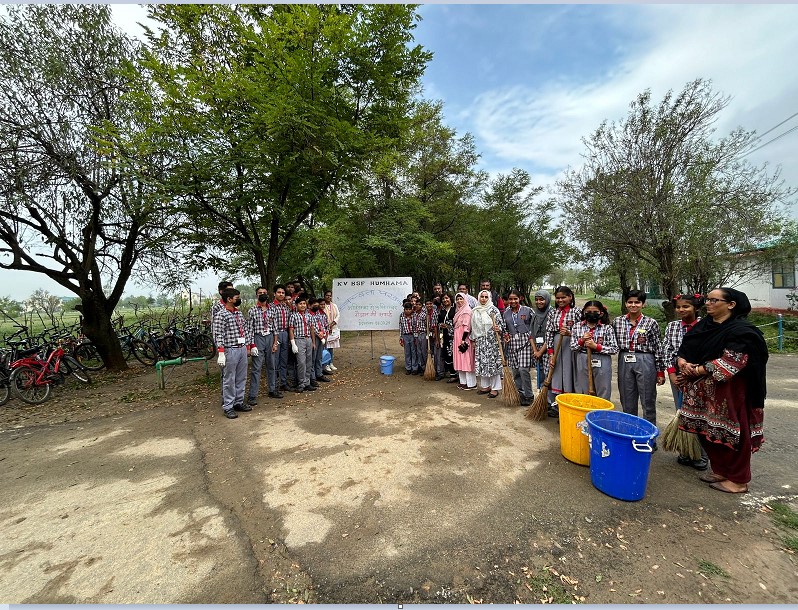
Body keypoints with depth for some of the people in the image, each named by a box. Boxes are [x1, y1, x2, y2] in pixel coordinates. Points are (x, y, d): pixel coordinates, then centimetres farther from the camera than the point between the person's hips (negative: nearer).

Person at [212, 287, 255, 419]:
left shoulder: (239, 313, 13)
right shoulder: (220, 315, -10)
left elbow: (246, 329, 18)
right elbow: (218, 335, -16)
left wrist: (252, 345, 17)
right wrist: (220, 353, -22)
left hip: (243, 349, 7)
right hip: (230, 350, -7)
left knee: (241, 378, 13)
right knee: (229, 380, 1)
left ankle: (238, 402, 25)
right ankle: (228, 407, 11)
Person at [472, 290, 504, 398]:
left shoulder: (493, 310, -4)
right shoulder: (475, 311, 10)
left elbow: (500, 324, -5)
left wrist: (498, 329, -26)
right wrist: (473, 340, 15)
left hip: (491, 340, -5)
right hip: (480, 341, 5)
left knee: (493, 362, -2)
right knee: (482, 363, 9)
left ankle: (495, 388, 8)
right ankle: (485, 386, 22)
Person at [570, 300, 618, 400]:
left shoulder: (607, 328, -3)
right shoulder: (577, 326, 3)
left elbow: (614, 349, -5)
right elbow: (572, 347, 4)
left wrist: (596, 346, -15)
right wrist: (582, 340, -13)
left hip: (601, 365, -1)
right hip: (582, 363, 2)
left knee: (602, 394, 9)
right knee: (582, 392, 11)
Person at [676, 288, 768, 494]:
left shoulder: (741, 330, -11)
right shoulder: (702, 326, 9)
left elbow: (731, 362, -18)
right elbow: (685, 347, 10)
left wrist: (698, 370, -15)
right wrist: (683, 362, -9)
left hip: (729, 391, -7)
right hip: (703, 391, 7)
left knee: (730, 431, 4)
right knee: (707, 430, 13)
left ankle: (738, 480, 21)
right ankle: (719, 470, 31)